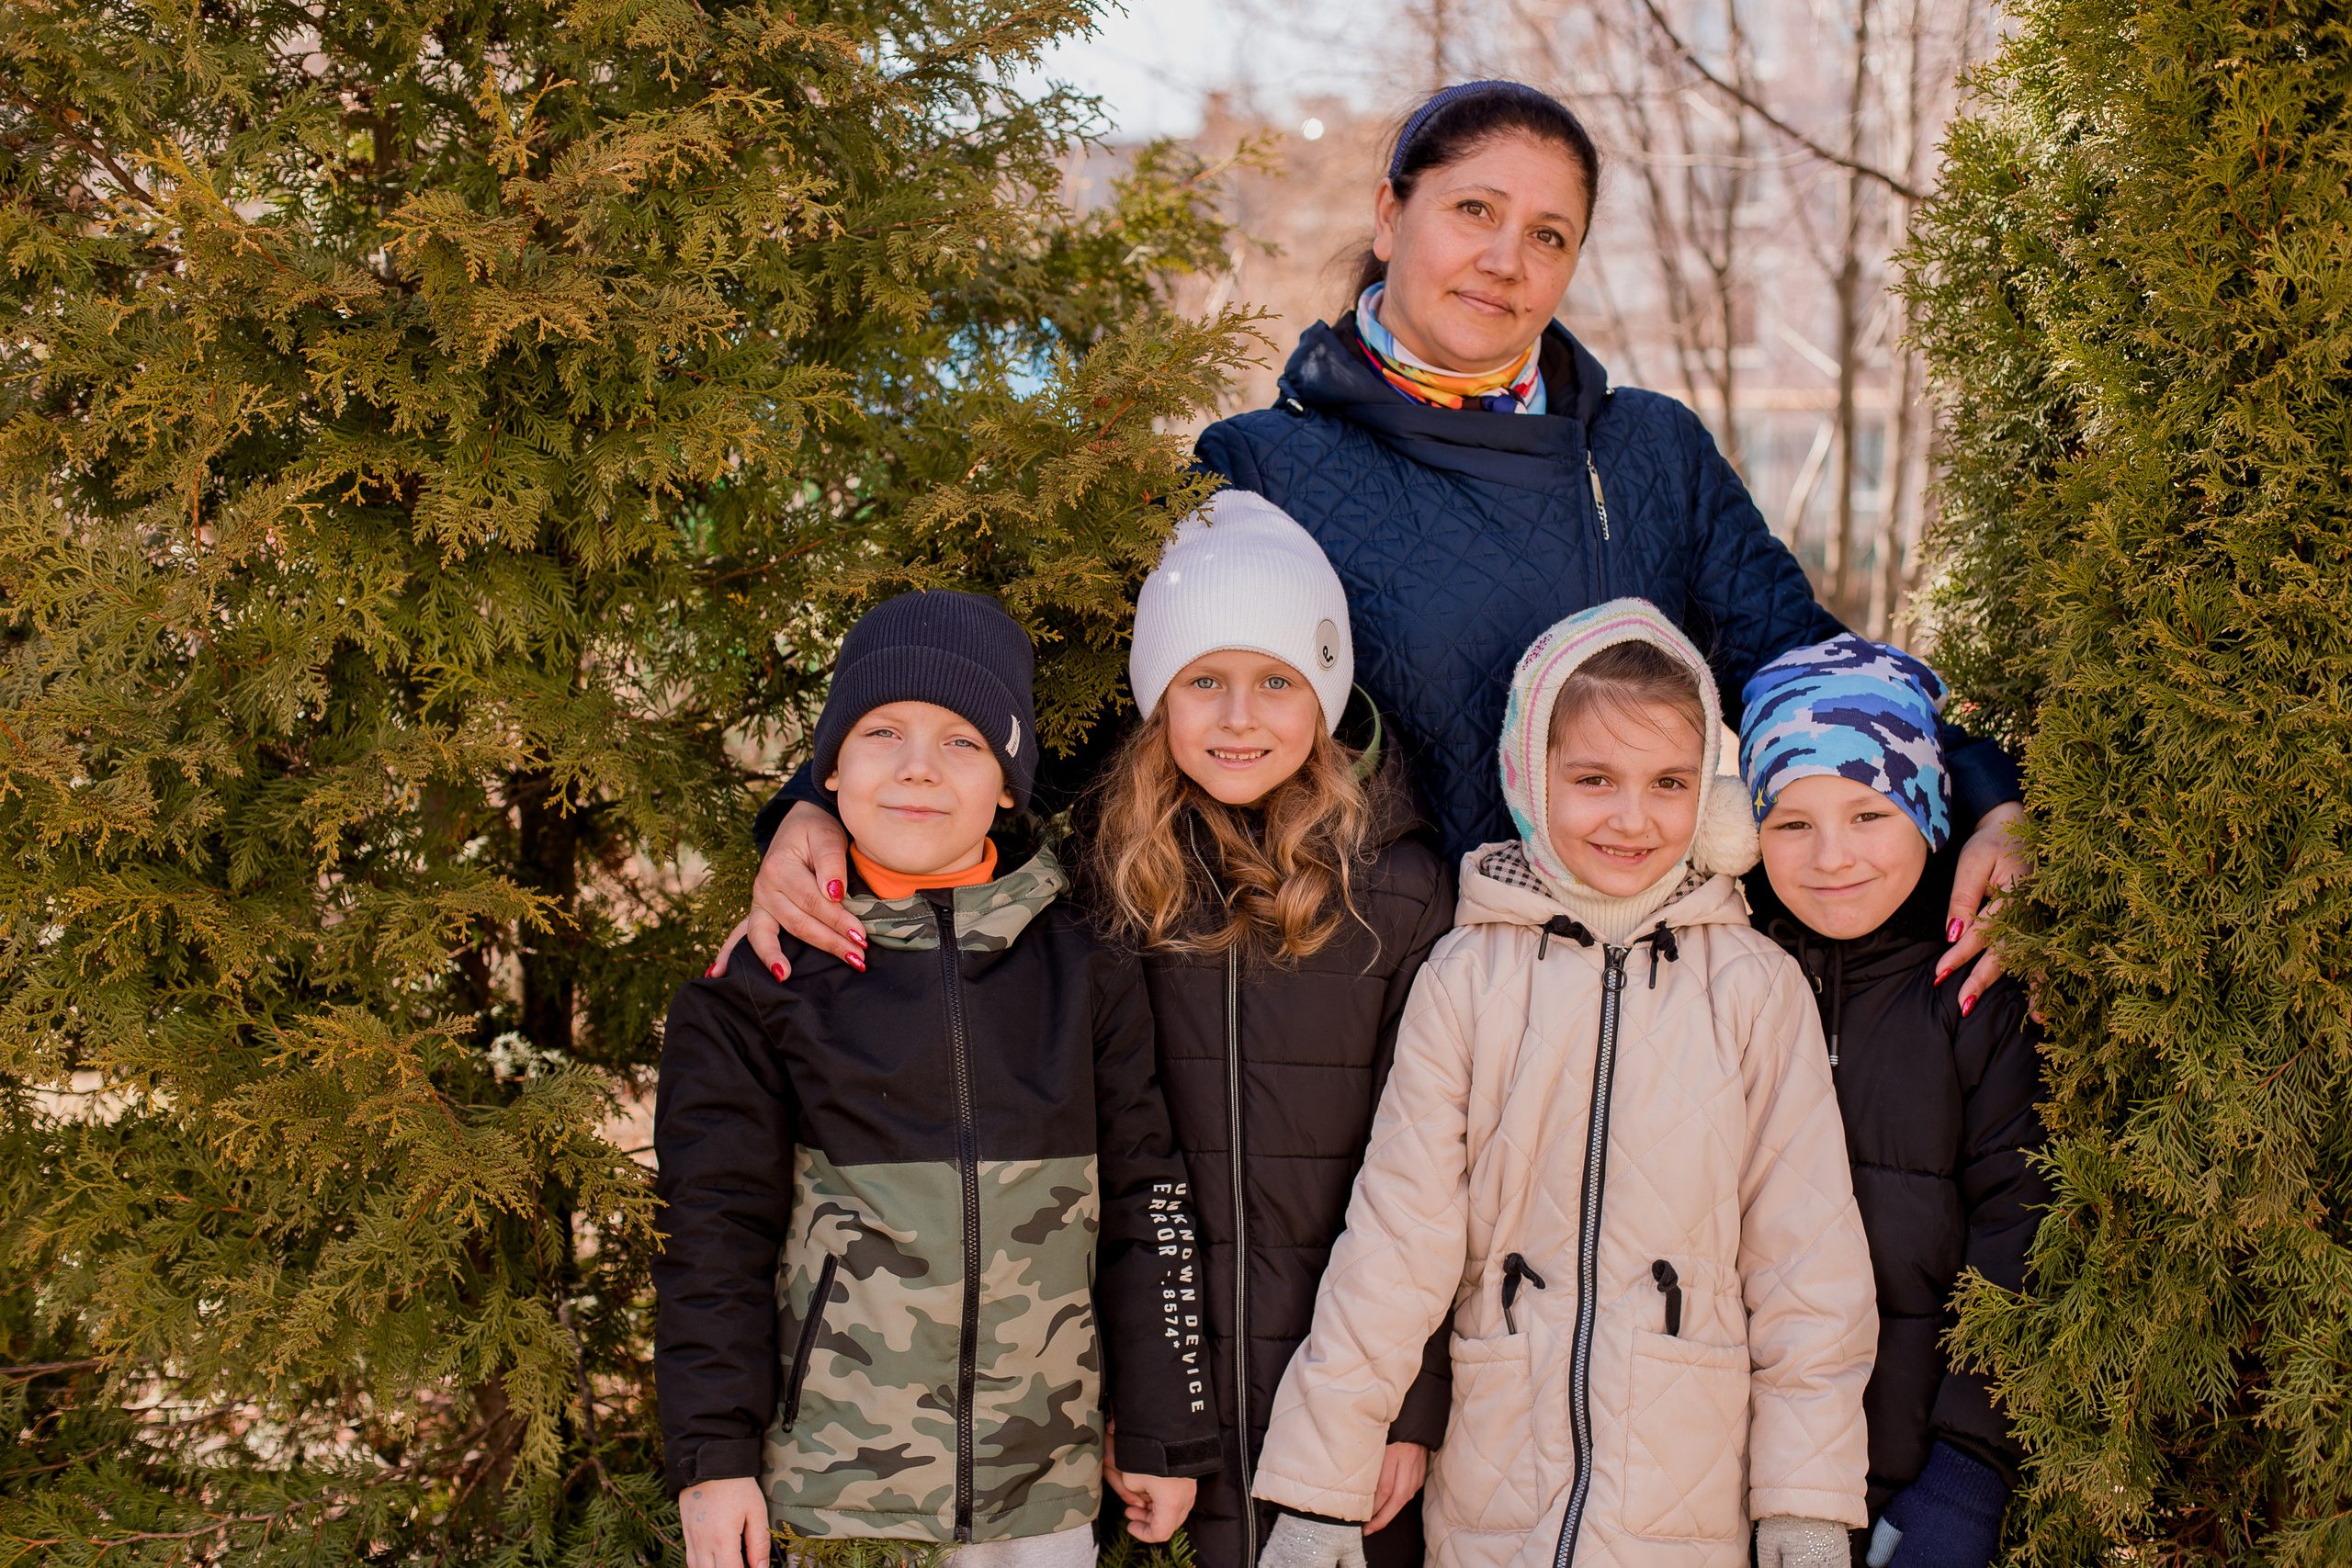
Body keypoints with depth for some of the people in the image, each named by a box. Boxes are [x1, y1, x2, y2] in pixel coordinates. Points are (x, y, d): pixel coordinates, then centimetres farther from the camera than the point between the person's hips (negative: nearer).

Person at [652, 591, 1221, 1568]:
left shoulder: (1086, 972, 4)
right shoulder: (760, 983, 0)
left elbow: (1143, 1204, 7)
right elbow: (718, 1229, 1)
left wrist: (1163, 1433, 7)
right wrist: (713, 1453, -4)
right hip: (826, 1480, -1)